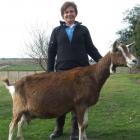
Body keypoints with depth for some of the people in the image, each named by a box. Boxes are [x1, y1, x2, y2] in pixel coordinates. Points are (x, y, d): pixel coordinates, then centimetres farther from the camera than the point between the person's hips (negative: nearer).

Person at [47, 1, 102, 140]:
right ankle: (58, 128, 22)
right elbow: (51, 52, 8)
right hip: (62, 70, 1)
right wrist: (49, 71, 2)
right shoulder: (57, 31, 10)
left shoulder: (83, 29, 10)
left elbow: (91, 48, 8)